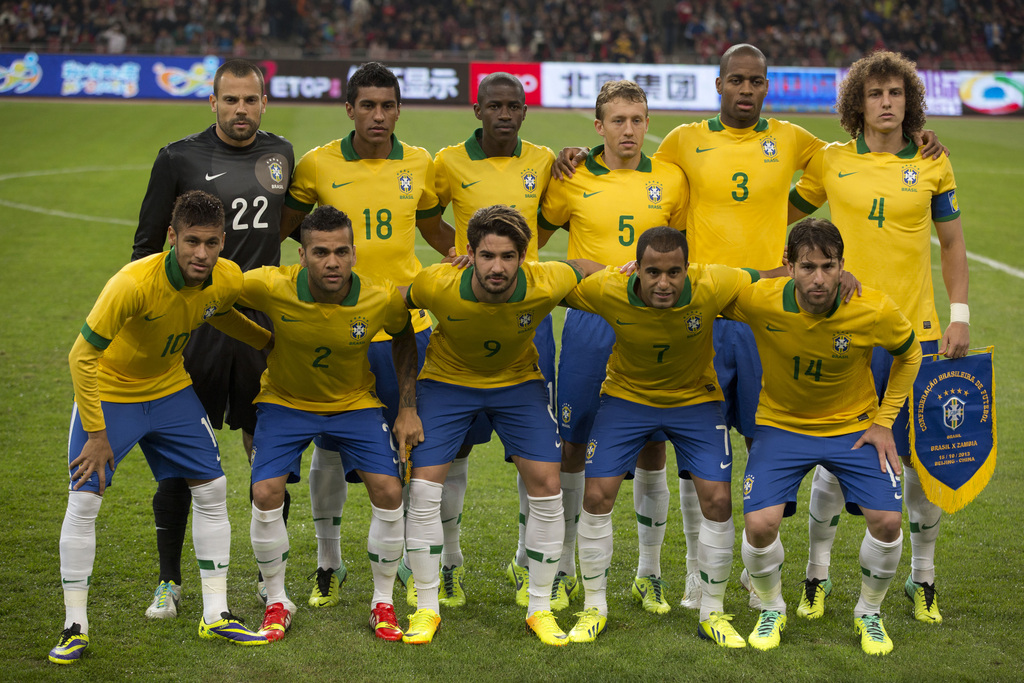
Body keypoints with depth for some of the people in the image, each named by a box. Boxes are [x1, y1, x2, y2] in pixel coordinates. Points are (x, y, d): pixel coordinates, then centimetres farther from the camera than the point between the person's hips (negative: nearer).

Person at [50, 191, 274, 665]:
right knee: (83, 501, -10)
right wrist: (96, 435, -23)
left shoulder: (228, 281, -17)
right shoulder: (133, 284, -35)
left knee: (212, 489, 1)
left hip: (171, 390, 5)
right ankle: (75, 627, 2)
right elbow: (82, 356, -27)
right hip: (107, 393, -5)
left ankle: (215, 615, 13)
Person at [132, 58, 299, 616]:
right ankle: (169, 581, 14)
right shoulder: (180, 158, -2)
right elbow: (147, 244, 3)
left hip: (262, 324, 3)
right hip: (196, 324, -3)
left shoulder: (281, 154, 8)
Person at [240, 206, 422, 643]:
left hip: (355, 402, 1)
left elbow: (404, 340, 0)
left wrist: (408, 409, -4)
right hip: (286, 401, -1)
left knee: (388, 492, -13)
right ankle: (277, 603, 8)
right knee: (266, 494, -16)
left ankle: (383, 603, 8)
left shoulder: (382, 299, -23)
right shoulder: (270, 287, -28)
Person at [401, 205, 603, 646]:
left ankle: (540, 608, 8)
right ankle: (426, 607, 7)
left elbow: (582, 268, -5)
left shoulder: (546, 284, -29)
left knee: (545, 482, -8)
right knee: (423, 487, -10)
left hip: (518, 381, 1)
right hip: (447, 380, -1)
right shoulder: (438, 286, -31)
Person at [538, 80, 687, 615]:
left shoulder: (671, 180, 6)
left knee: (652, 450, 4)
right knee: (571, 446, 2)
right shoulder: (572, 179, 2)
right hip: (588, 323, -1)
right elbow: (532, 237, 13)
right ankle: (564, 569, 16)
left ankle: (648, 574, 16)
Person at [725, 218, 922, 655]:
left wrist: (884, 422, -3)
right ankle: (772, 610, 13)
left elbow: (908, 353, -1)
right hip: (781, 423, 0)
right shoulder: (758, 300, -25)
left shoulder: (874, 310, -23)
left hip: (853, 425, 0)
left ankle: (869, 613, 15)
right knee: (759, 524, -19)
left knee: (887, 521, -15)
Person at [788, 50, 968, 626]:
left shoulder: (932, 164, 4)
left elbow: (953, 242, 10)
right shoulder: (831, 163, 3)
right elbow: (784, 215, 16)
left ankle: (923, 578, 20)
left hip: (917, 330, 1)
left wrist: (961, 315, 2)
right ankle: (817, 576, 17)